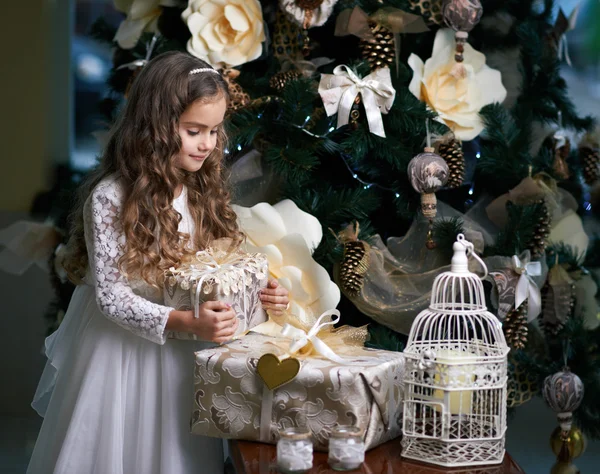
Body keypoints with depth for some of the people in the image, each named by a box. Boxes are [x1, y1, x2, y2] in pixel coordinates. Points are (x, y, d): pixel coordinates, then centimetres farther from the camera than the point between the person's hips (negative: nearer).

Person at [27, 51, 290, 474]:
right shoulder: (110, 198, -17)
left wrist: (257, 293, -13)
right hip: (123, 349, -5)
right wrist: (184, 322, -28)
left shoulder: (204, 192, 2)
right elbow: (111, 295, -18)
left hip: (184, 357, 5)